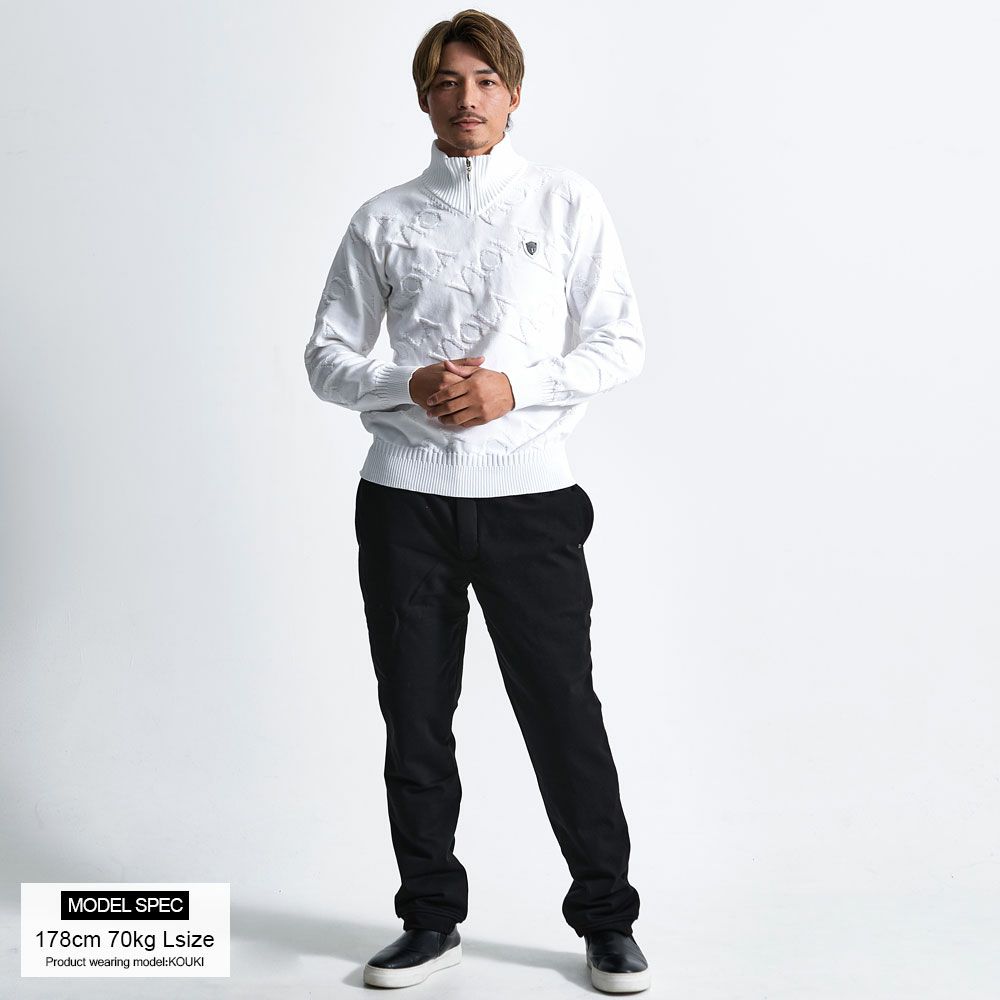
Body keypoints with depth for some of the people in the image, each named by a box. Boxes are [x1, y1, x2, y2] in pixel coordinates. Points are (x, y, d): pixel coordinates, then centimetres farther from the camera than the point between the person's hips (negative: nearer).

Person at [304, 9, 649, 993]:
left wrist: (514, 388, -12)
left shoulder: (566, 202, 5)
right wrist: (411, 384, -10)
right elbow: (326, 356, 9)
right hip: (406, 496, 2)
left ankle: (606, 921, 17)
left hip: (528, 494, -2)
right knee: (415, 718, 8)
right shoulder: (383, 220, 8)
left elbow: (621, 341, 1)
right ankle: (430, 919, 23)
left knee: (563, 710, 0)